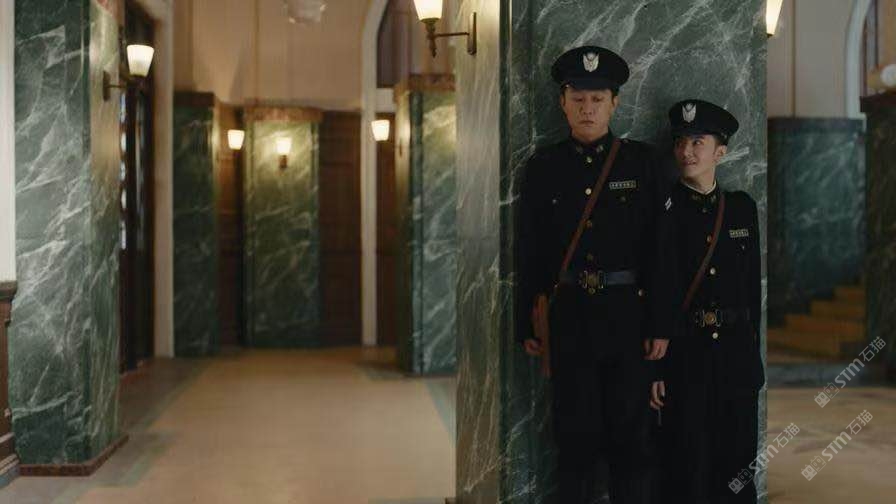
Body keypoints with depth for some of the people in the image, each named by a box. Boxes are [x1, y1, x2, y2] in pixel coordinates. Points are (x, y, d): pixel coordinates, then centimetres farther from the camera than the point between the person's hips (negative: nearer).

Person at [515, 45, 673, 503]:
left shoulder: (641, 161, 3)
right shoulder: (543, 166, 5)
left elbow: (660, 244, 1)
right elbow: (528, 251, 6)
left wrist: (660, 324, -3)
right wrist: (527, 324, 4)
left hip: (628, 313, 0)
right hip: (568, 315, 1)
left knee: (629, 432, 7)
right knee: (574, 433, 6)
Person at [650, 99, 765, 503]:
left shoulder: (742, 207, 9)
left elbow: (753, 285, 12)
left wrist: (751, 354, 8)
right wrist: (652, 368, -10)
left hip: (737, 353, 3)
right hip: (683, 353, -3)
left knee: (737, 469, 8)